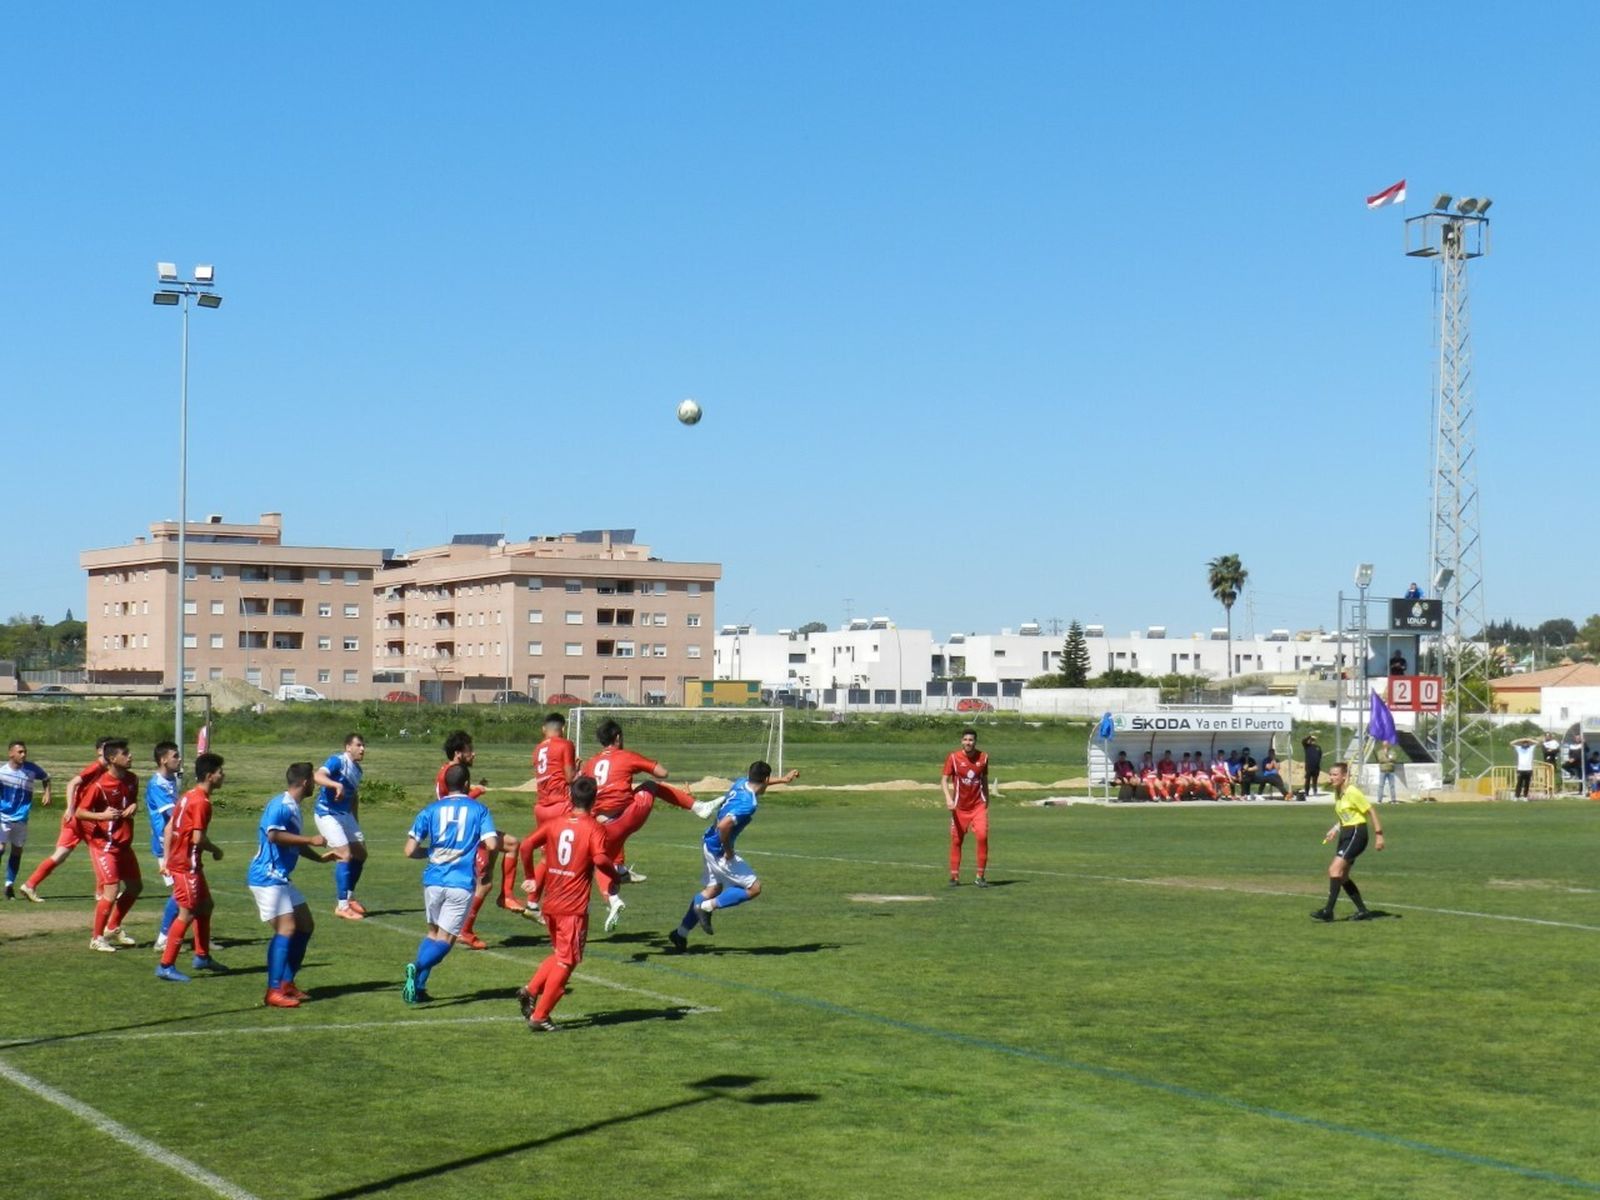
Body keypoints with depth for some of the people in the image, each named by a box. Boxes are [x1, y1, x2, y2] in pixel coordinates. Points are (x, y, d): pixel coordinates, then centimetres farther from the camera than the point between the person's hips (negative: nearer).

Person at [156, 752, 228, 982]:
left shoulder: (189, 796, 12)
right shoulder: (201, 802, -18)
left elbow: (169, 827, 15)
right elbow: (198, 838, -23)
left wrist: (167, 858, 17)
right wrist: (216, 850, -6)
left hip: (176, 860, 10)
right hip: (186, 865, -10)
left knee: (205, 906, 20)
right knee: (187, 914, -6)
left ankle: (202, 957, 30)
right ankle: (166, 966, -4)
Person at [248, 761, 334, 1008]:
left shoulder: (293, 807, 15)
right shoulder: (281, 804, -16)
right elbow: (273, 835, -32)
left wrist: (320, 857, 36)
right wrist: (310, 840, -27)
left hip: (281, 878, 10)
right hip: (267, 878, -10)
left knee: (305, 925, 12)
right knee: (286, 928, -17)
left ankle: (287, 983, 18)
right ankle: (273, 992, -16)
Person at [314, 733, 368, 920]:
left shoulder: (357, 769, 10)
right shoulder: (337, 761, -15)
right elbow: (318, 776, -34)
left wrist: (356, 825, 24)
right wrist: (337, 785, -50)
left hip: (345, 813, 9)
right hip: (327, 813, -9)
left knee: (360, 853, 10)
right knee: (345, 854, -15)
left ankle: (349, 897, 26)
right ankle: (342, 906, -11)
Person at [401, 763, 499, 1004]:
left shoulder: (431, 810, 6)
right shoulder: (479, 809, 2)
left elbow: (410, 851, 1)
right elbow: (492, 844, -11)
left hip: (433, 880, 3)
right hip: (461, 883, -3)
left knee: (433, 932, 21)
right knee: (445, 939, 1)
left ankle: (418, 986, 11)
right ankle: (417, 968, -27)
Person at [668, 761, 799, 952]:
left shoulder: (741, 782, 0)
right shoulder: (748, 804, -27)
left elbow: (756, 783, 26)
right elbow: (723, 826, -37)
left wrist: (783, 779, 34)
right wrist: (728, 851, -21)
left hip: (708, 844, 9)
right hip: (718, 849, -9)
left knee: (713, 889, 23)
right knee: (754, 888, -4)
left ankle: (681, 933, 28)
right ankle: (707, 907, -3)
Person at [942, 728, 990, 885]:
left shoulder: (983, 757, 0)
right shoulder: (953, 757, -7)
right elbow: (944, 780, -9)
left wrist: (986, 801, 16)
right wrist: (948, 798, -25)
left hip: (979, 805, 1)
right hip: (959, 807, 0)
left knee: (982, 836, -15)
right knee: (956, 841, 4)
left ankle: (981, 876, -7)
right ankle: (954, 876, 18)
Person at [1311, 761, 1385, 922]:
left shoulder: (1352, 792, -15)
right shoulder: (1337, 793, 11)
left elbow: (1371, 811, -12)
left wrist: (1378, 834, -15)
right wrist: (1336, 829, 7)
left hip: (1356, 834, -10)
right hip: (1346, 834, 10)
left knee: (1335, 869, -18)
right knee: (1342, 876, 9)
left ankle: (1328, 911, -19)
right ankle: (1363, 911, 17)